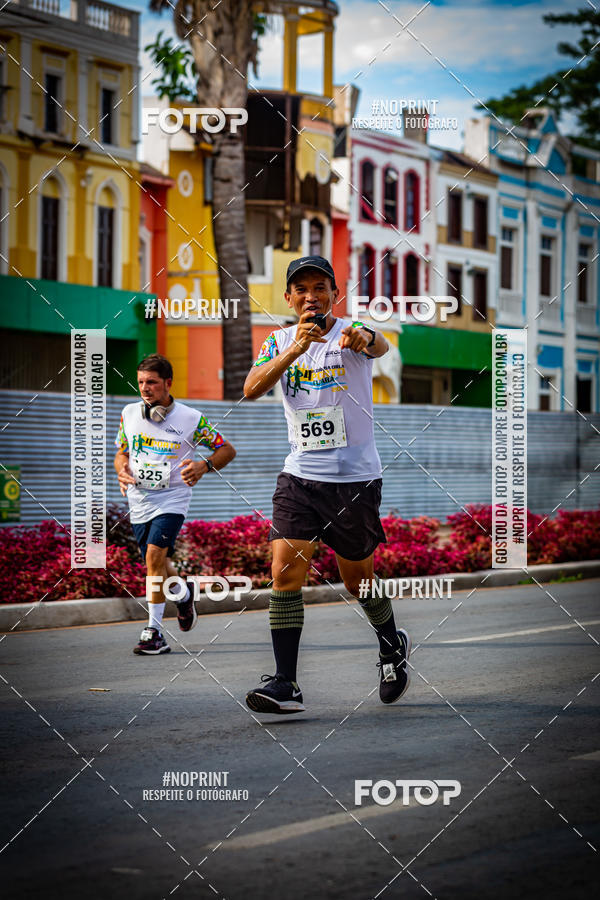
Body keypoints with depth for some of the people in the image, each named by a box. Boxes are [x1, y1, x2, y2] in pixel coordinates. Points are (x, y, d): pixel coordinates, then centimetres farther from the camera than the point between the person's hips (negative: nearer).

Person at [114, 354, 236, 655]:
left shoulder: (191, 419, -8)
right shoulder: (129, 413, 3)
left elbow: (226, 449, 2)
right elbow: (122, 451, 18)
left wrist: (203, 466, -18)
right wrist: (121, 469, -5)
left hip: (172, 498, -5)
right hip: (139, 499, 5)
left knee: (154, 555, -22)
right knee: (157, 564, 12)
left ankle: (154, 631, -17)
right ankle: (183, 594, 45)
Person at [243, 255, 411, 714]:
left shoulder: (350, 334, -7)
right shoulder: (281, 341, 5)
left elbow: (380, 347, -31)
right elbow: (252, 388, -13)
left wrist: (365, 337, -56)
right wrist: (295, 349, -29)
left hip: (355, 478, -3)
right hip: (300, 475, 3)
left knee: (358, 579, 9)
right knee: (286, 570, -12)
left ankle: (393, 644, 39)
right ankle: (285, 684, -10)